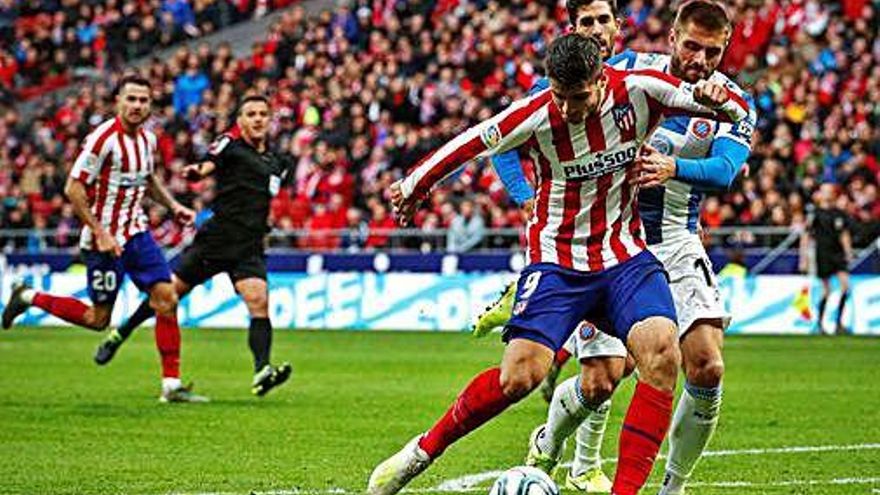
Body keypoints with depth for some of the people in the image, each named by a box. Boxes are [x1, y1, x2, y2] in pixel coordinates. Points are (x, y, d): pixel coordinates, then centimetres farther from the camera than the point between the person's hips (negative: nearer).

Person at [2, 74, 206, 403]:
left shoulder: (147, 139, 6)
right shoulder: (103, 139, -19)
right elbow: (73, 189, -18)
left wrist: (173, 206, 10)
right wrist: (99, 233, -21)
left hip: (136, 232, 7)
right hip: (105, 239, -7)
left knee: (166, 299, -4)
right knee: (98, 319, 0)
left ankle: (171, 385, 0)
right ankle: (28, 298, 21)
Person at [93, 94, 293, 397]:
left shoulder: (275, 164, 17)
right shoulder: (230, 145, -2)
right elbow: (207, 166, -19)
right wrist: (196, 171, -38)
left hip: (249, 248, 4)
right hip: (216, 238, -4)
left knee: (259, 302, -19)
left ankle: (262, 372, -30)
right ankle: (120, 334, 27)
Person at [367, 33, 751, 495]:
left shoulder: (639, 91, -13)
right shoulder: (536, 115, -17)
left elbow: (737, 109, -6)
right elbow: (467, 145, 0)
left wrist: (716, 98, -30)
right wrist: (414, 186, 13)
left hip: (625, 254, 2)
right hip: (557, 259, -2)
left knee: (661, 353, -23)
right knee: (519, 376, -16)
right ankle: (424, 450, 8)